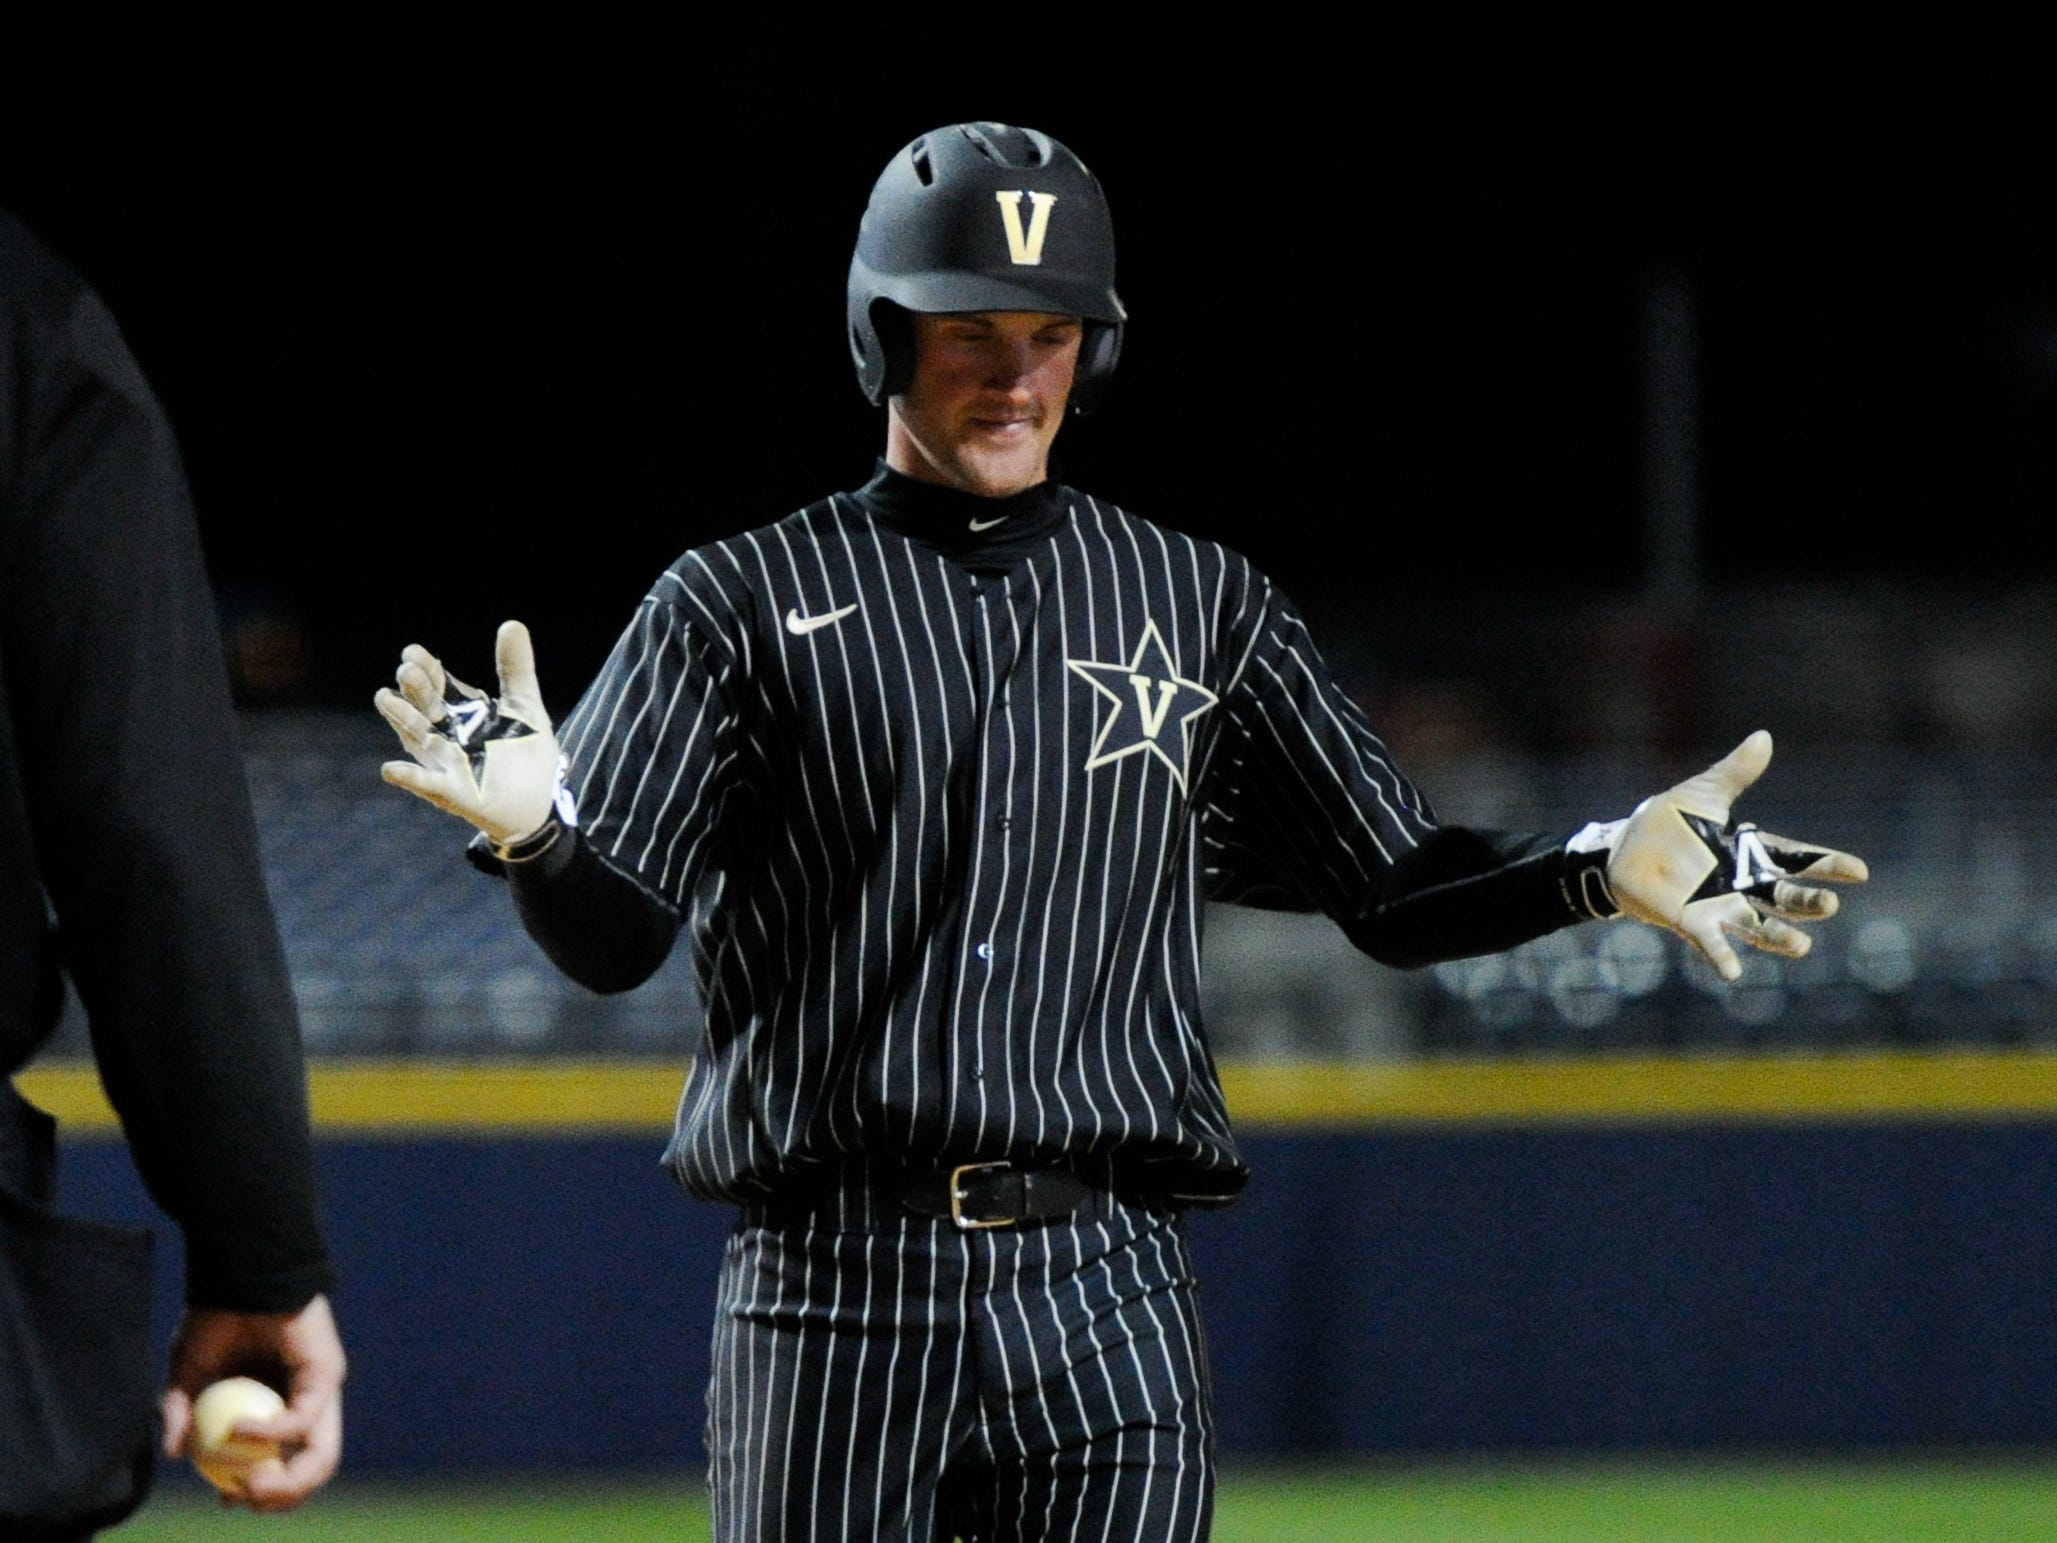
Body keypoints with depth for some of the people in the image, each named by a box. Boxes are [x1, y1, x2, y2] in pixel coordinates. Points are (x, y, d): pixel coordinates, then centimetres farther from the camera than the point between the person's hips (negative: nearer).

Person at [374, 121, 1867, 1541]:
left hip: (1106, 1296, 1)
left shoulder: (1206, 607, 14)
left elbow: (1397, 886, 14)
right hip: (835, 1287, -1)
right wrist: (536, 830, -24)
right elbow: (613, 936, -1)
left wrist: (1606, 869, -4)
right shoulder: (743, 603, 6)